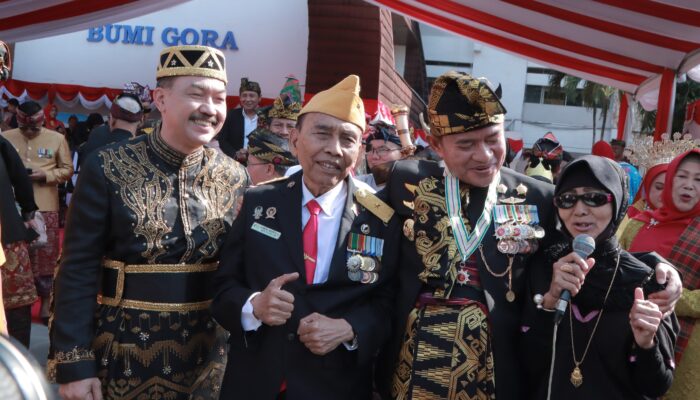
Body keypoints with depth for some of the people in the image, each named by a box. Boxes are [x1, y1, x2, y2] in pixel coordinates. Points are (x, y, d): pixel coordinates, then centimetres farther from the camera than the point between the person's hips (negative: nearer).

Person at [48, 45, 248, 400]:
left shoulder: (235, 177, -1)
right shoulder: (108, 168, -10)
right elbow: (78, 271, -9)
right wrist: (73, 363, -12)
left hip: (210, 350, 3)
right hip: (124, 349, -2)